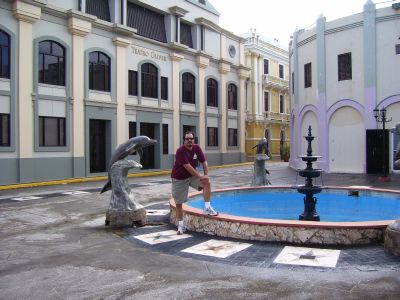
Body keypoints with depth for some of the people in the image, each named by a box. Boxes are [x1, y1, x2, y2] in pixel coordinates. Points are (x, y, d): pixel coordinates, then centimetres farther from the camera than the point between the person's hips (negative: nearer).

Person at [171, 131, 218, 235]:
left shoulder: (197, 148, -5)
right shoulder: (180, 151, -23)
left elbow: (204, 162, -3)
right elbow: (187, 166, -28)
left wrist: (206, 175, -15)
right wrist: (200, 176, -28)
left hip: (192, 175, 5)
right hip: (179, 178, -4)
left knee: (207, 183, -19)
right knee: (179, 203, 0)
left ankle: (207, 208, -10)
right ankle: (181, 225, 15)